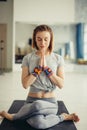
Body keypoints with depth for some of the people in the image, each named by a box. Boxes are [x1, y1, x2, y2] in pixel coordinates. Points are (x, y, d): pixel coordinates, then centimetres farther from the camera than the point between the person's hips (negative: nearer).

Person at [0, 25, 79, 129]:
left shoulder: (58, 59, 1)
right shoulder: (28, 58, 0)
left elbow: (61, 84, -6)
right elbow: (25, 84, -7)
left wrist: (47, 68, -14)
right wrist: (38, 68, -14)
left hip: (50, 102, 1)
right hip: (31, 101, 0)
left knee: (38, 106, -38)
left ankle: (12, 116, -5)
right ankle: (63, 117, -6)